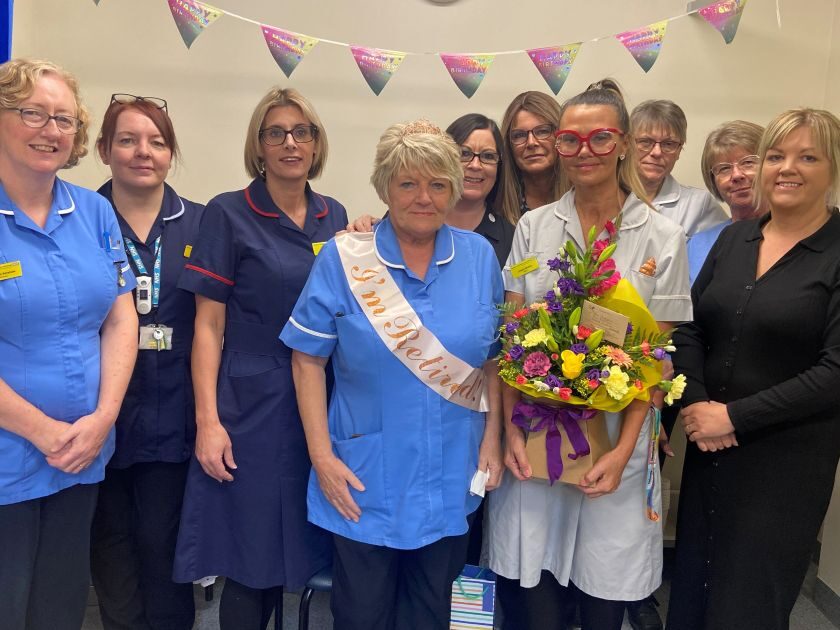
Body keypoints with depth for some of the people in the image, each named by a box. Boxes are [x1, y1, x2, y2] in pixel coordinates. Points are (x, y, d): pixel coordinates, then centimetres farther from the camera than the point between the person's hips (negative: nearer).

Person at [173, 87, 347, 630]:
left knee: (299, 551, 15)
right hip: (252, 408, -4)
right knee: (250, 560, 4)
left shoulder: (334, 216, 8)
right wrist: (208, 420, -12)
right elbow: (209, 325, -7)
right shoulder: (228, 214, -4)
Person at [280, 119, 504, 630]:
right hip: (365, 479, -2)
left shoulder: (480, 257, -1)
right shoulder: (345, 257, -9)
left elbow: (494, 358, 7)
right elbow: (308, 360, -6)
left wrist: (492, 438, 0)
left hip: (451, 479, 3)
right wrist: (322, 455, -10)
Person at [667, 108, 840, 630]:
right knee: (692, 584, 14)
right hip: (709, 444, 5)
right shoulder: (734, 238, 7)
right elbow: (689, 328, 5)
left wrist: (736, 416, -16)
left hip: (788, 455, -4)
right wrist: (696, 403, -10)